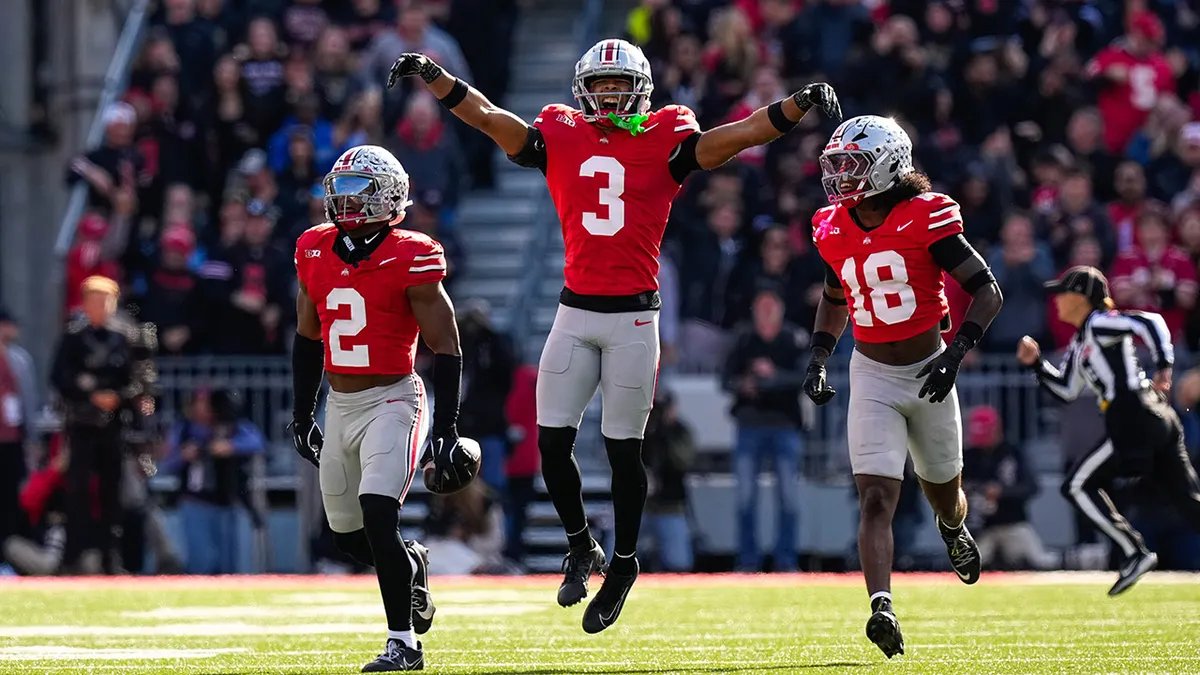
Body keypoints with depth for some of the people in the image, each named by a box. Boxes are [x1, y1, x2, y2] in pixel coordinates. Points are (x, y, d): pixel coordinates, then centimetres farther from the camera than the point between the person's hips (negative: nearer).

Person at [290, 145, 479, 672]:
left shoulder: (410, 259, -13)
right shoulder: (316, 253, 5)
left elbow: (446, 349, -11)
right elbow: (307, 338, 17)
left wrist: (446, 431, -14)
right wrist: (302, 416, 18)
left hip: (392, 401, -6)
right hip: (339, 405, 6)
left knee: (378, 516, -19)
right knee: (348, 535, 12)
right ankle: (410, 564, 44)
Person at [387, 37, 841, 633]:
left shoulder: (665, 141, 1)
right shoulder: (560, 137, 7)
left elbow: (739, 135, -6)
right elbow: (489, 118, 4)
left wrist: (800, 104, -18)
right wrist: (433, 77, -6)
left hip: (635, 316, -2)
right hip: (575, 311, 2)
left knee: (623, 448, 3)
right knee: (552, 440, 0)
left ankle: (623, 565, 19)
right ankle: (580, 547, 23)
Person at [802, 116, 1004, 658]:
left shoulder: (925, 219, -15)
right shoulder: (834, 231, 0)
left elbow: (988, 292, -13)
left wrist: (955, 354, -24)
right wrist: (818, 359, 7)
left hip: (928, 373, -2)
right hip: (872, 378, 2)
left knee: (943, 492, 18)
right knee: (876, 499, -15)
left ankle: (954, 530, 54)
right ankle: (881, 608, -26)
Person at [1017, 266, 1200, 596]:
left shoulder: (1099, 324, -5)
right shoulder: (1080, 343, 23)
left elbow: (1150, 322, -18)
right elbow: (1065, 390, 29)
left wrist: (1164, 368, -26)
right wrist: (1036, 364, 19)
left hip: (1137, 420, -10)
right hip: (1161, 421, 10)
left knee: (1078, 486, 0)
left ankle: (1136, 553, -6)